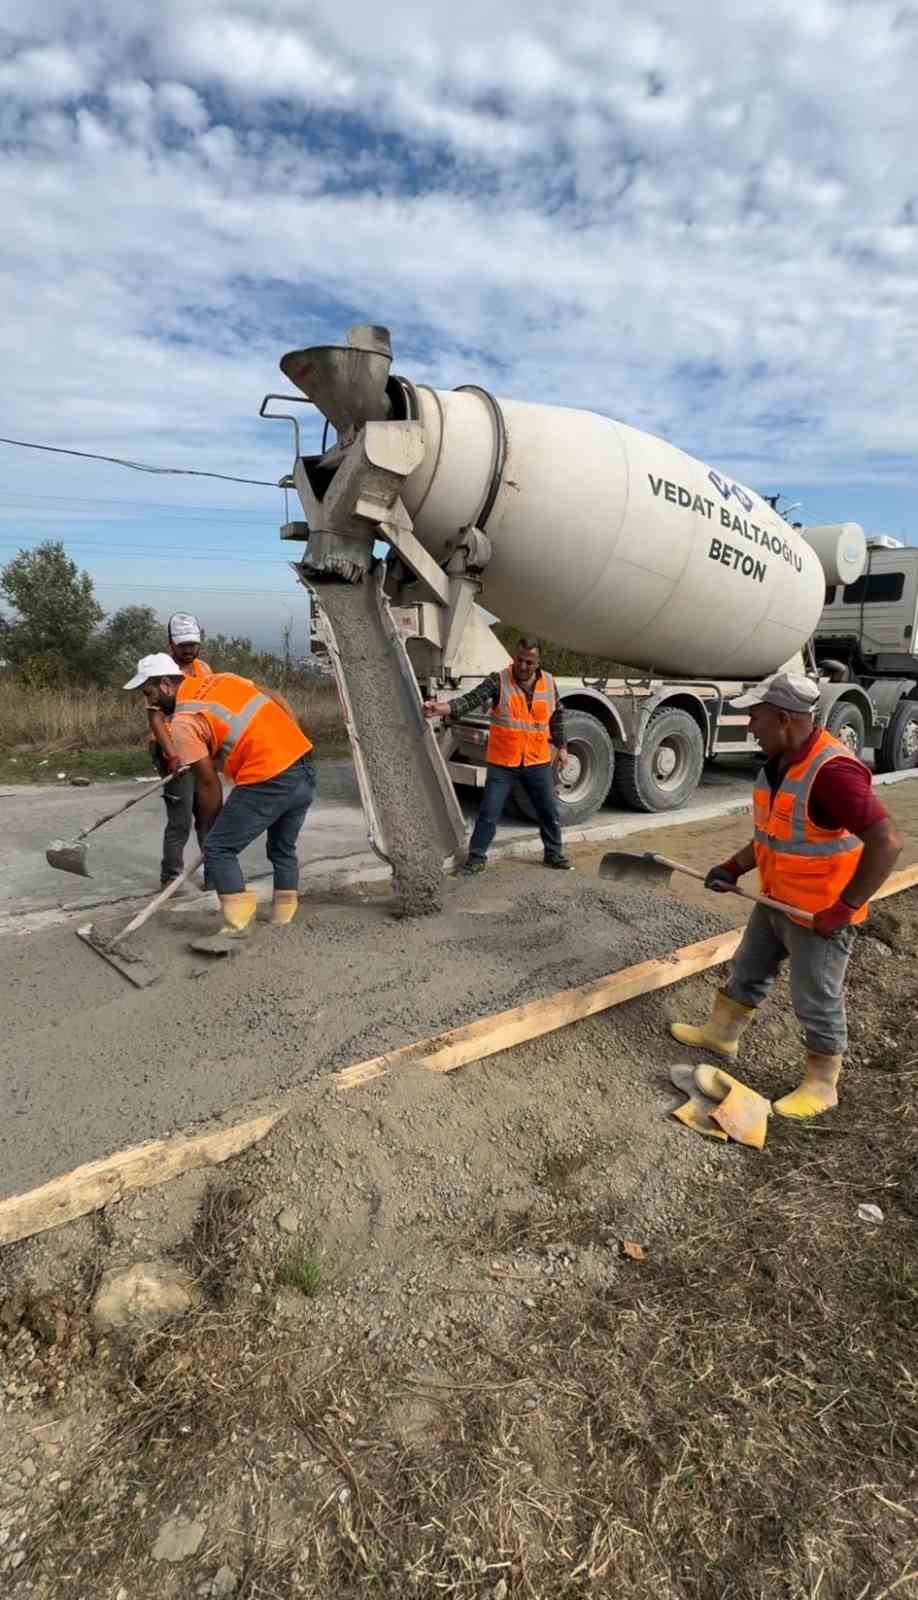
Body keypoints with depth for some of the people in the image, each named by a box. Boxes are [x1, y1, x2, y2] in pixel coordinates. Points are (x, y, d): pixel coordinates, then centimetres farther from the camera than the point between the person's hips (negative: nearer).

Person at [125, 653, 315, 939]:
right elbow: (276, 698, 19)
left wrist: (208, 830, 10)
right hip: (305, 770, 8)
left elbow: (208, 782, -2)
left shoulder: (183, 721, -3)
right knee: (283, 849, 23)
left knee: (219, 849, 4)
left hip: (267, 781, -8)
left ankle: (237, 929, 2)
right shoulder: (221, 678, 18)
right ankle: (284, 919, 28)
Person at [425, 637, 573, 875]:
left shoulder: (548, 682, 1)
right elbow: (471, 699, -23)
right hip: (502, 764, -3)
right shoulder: (498, 681, -10)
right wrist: (442, 708, -39)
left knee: (549, 811, 13)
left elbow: (557, 716, 15)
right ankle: (476, 858, 15)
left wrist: (561, 747, 15)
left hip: (538, 763, 3)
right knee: (488, 813, 0)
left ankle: (554, 853, 32)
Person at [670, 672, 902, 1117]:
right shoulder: (779, 762, 1)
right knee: (747, 973, 23)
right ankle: (721, 1035, 44)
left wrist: (844, 908, -27)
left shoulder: (832, 770, -30)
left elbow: (886, 842, -31)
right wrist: (734, 868, 4)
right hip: (776, 902, 9)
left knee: (816, 1003, 9)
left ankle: (821, 1087, 28)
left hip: (820, 914, -9)